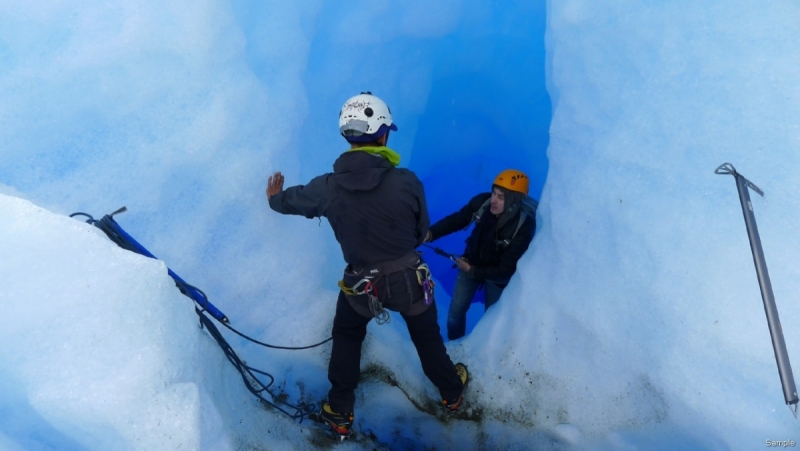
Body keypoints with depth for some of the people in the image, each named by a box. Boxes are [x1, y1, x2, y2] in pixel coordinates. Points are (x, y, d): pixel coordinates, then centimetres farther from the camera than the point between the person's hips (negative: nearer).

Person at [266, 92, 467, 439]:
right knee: (427, 336, 25)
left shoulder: (328, 187, -15)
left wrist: (274, 198, 32)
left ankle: (340, 413, 37)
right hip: (408, 278, 0)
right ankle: (452, 392, 49)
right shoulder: (407, 182, -20)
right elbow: (421, 233, -5)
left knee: (346, 337, 27)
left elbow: (292, 199, 8)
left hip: (359, 284, 1)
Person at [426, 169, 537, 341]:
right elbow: (456, 219, -9)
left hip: (497, 275, -3)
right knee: (456, 311, 13)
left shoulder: (523, 227, -34)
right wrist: (431, 233, -23)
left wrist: (473, 271, -26)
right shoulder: (482, 202, -27)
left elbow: (506, 269, -27)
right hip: (471, 262, 3)